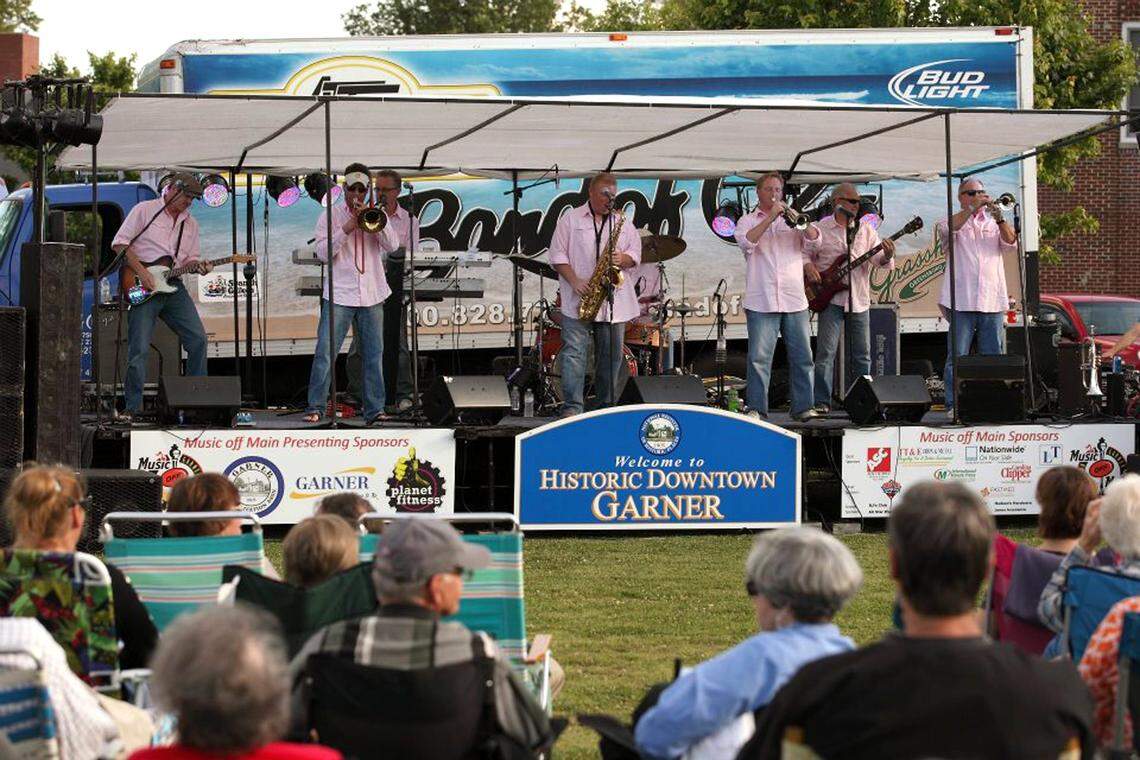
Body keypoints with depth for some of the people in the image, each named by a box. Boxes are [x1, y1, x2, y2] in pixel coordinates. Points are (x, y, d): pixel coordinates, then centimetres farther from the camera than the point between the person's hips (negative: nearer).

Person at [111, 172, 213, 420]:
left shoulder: (190, 223, 17)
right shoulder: (144, 210, -1)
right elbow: (119, 243, -5)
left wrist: (198, 267, -4)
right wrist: (141, 272, -13)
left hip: (172, 285, 6)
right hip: (142, 288, -5)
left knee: (198, 339, -3)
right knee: (139, 350, -9)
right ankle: (133, 407, -1)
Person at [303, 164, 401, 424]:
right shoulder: (330, 216, 4)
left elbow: (392, 246, -2)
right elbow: (323, 253, -6)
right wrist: (346, 230, -15)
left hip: (371, 295, 3)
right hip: (339, 294, -3)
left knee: (373, 354, 5)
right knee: (325, 354, -9)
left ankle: (374, 409, 11)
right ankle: (315, 408, -5)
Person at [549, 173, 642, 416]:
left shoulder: (623, 223, 15)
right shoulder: (570, 219, 5)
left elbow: (635, 254, 15)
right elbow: (557, 255, 0)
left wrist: (622, 259, -9)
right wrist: (575, 281, -12)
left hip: (614, 302, 3)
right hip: (578, 301, -3)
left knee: (611, 355, 5)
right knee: (574, 352, -10)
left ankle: (606, 407, 13)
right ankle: (572, 408, -12)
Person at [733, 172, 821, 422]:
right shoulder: (748, 220, 10)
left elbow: (814, 235, -1)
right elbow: (746, 242, -11)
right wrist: (770, 218, -16)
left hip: (794, 300, 3)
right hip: (761, 302, -2)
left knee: (802, 356, 2)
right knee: (759, 358, -6)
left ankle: (803, 407, 8)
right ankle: (756, 409, -3)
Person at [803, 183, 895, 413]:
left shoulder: (866, 229, 7)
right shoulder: (821, 228, 1)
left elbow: (877, 258, -1)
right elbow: (804, 253, 8)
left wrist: (886, 256, -23)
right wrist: (808, 267, -13)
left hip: (859, 300, 3)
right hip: (831, 298, -3)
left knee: (863, 355, 8)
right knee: (826, 352, -9)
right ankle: (822, 401, -7)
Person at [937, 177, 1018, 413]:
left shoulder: (993, 223, 18)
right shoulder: (955, 221, 9)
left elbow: (1011, 243, 1)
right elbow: (946, 228, -14)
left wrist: (1000, 220, -16)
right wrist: (972, 209, -21)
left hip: (992, 302, 3)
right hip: (961, 302, -3)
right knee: (957, 358, -5)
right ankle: (953, 405, -3)